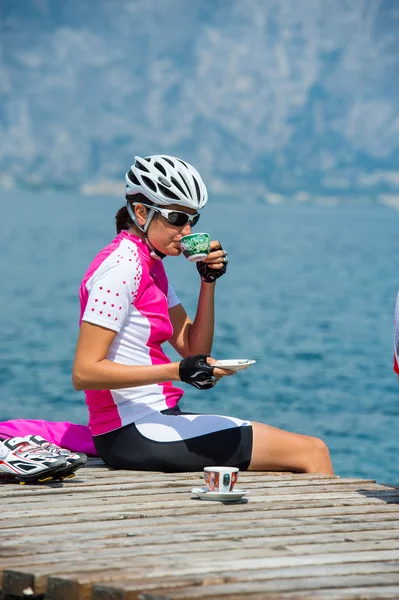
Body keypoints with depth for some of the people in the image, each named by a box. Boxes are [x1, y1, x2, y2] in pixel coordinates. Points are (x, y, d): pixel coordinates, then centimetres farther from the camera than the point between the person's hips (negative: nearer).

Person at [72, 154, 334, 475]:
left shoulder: (150, 265, 16)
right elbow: (84, 372, -21)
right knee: (312, 453, -9)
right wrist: (176, 371, -27)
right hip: (134, 433, -10)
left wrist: (209, 281, 1)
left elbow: (193, 350, 14)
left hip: (154, 420, 10)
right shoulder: (121, 267, -14)